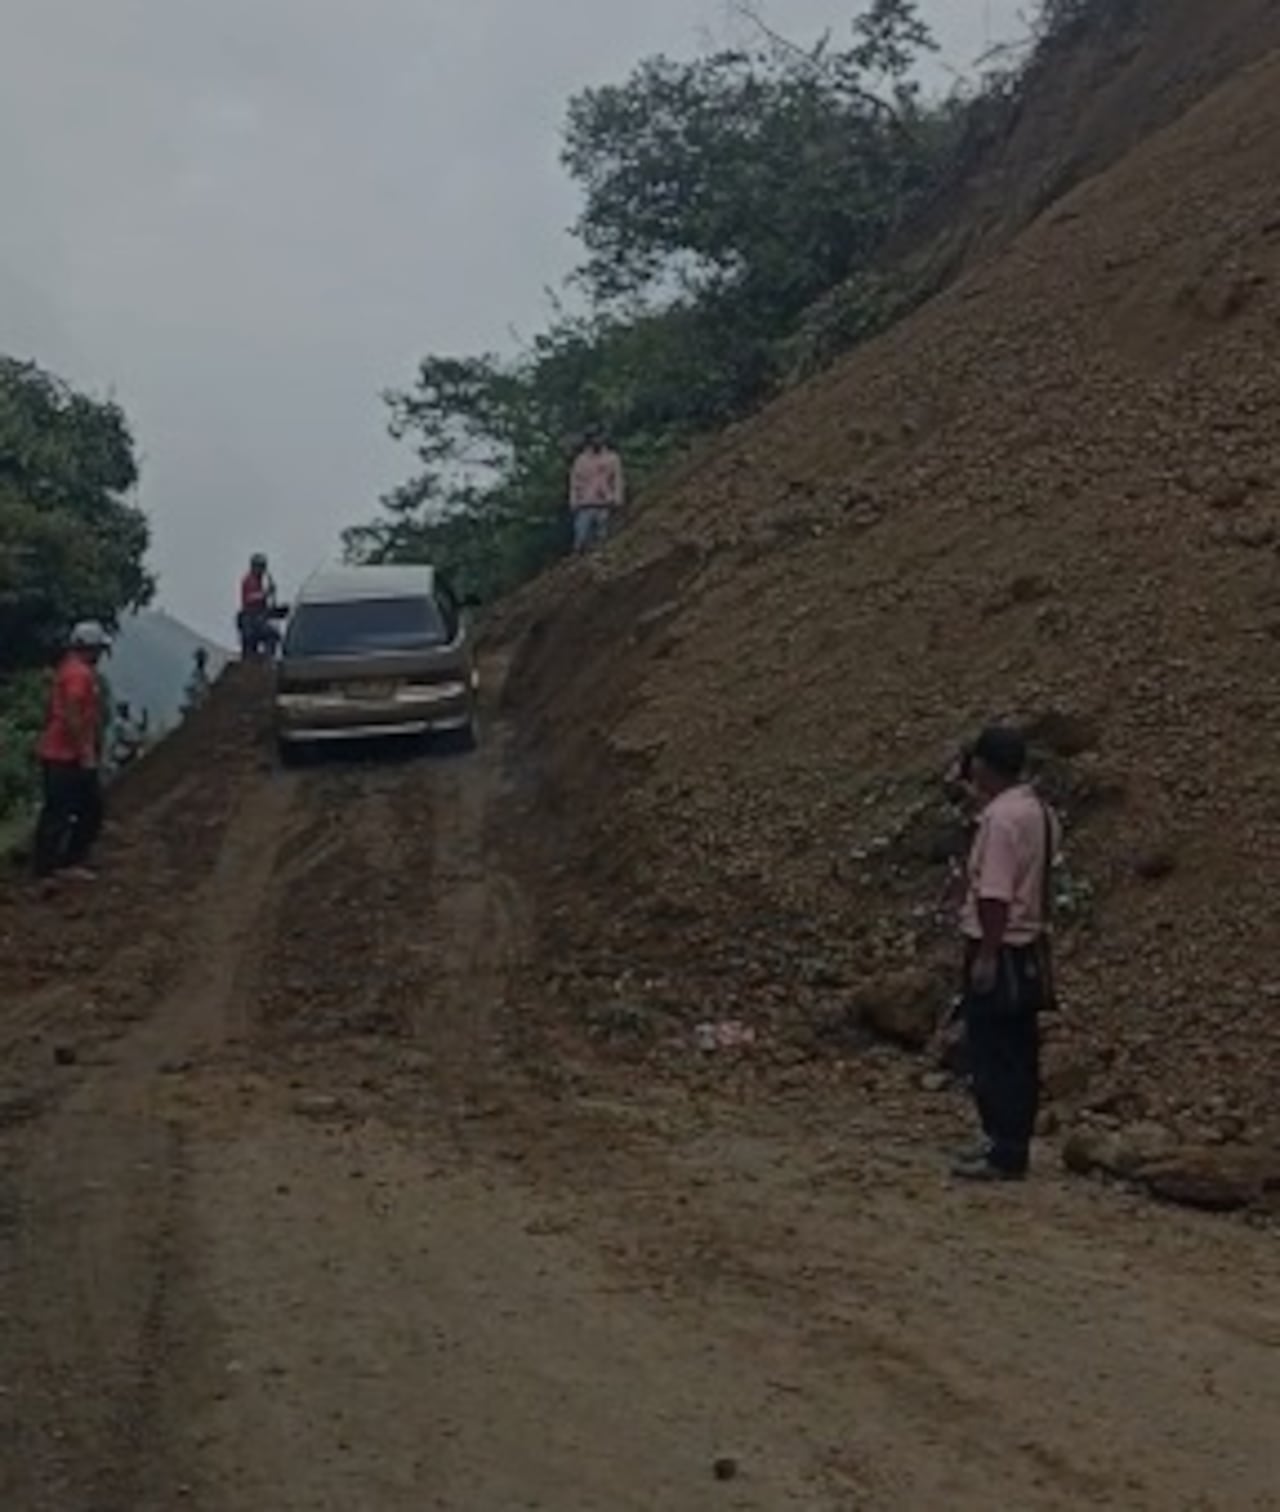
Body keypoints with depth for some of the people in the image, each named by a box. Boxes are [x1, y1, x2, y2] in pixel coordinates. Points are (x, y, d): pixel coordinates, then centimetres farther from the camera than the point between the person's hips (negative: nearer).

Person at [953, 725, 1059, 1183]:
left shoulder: (1000, 817, -19)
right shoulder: (1039, 811, 11)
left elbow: (995, 895, -23)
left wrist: (986, 956, -20)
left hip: (999, 951, -9)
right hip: (1030, 948, 9)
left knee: (994, 1059, -3)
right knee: (1019, 1055, 13)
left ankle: (1004, 1154, -1)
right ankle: (1012, 1145, 20)